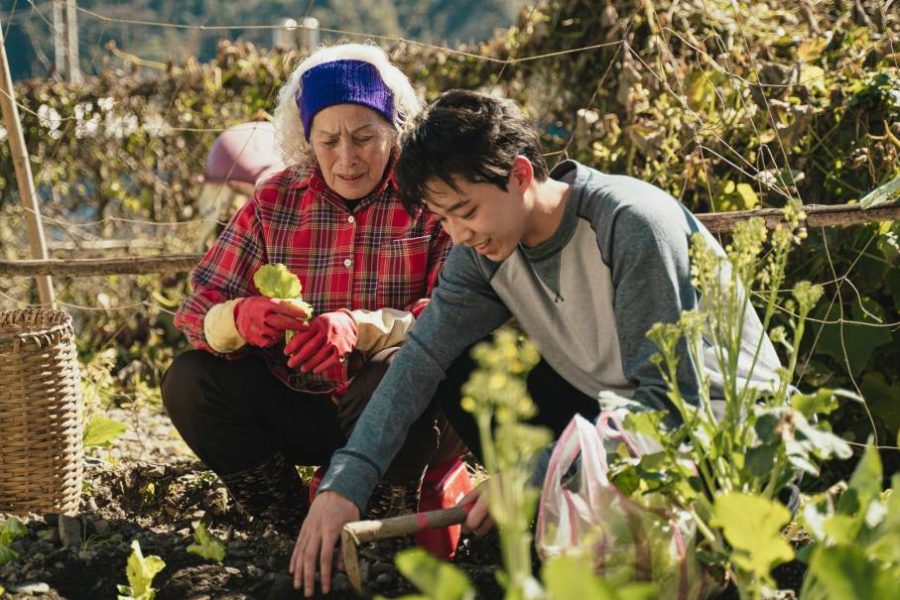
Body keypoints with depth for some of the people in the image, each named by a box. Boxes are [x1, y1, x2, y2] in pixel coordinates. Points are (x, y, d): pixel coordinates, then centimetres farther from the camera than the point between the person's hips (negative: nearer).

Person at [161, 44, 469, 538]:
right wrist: (241, 318, -28)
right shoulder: (273, 200, 3)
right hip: (300, 413, 4)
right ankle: (295, 528, -11)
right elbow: (197, 310, -3)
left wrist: (361, 326, -37)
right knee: (188, 380, -16)